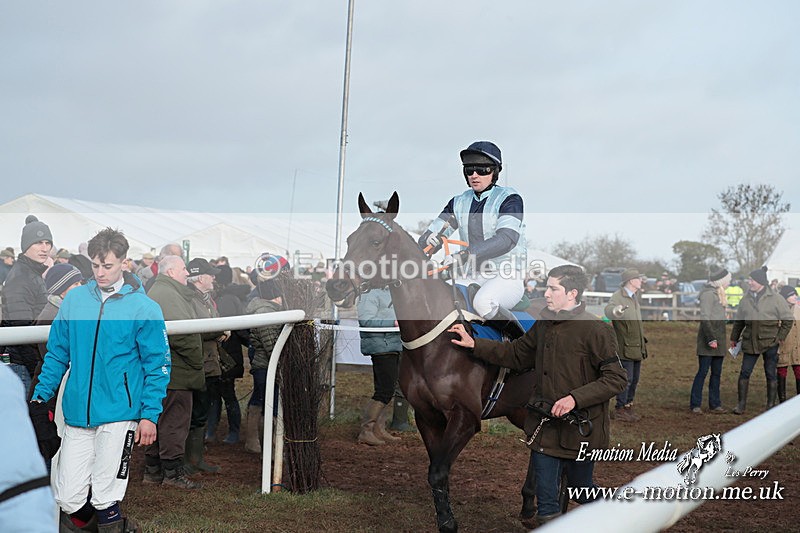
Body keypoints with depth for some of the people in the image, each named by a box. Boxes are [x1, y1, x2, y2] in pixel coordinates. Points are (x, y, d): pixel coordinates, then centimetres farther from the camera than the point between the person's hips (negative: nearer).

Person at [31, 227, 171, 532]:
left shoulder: (144, 308, -3)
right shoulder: (74, 299, 7)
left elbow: (158, 365, -2)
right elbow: (57, 353, 14)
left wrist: (150, 414, -8)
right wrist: (40, 395, 8)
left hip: (119, 415, -3)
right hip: (77, 415, 4)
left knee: (105, 497, -3)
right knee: (67, 498, 3)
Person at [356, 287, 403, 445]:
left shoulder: (388, 291, 17)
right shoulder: (371, 293, -14)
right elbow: (366, 320, -22)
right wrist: (393, 323, -23)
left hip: (393, 346, 10)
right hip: (381, 347, -10)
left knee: (386, 390, 13)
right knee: (385, 391, -10)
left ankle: (379, 429, 20)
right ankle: (366, 431, -4)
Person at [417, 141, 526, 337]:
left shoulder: (509, 198, -5)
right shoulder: (459, 202, 12)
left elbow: (506, 239, -23)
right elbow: (432, 236, 8)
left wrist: (464, 255, -35)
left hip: (506, 277, -5)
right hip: (470, 278, 5)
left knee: (483, 302, -36)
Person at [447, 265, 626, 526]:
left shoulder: (595, 329, -15)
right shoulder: (544, 324, 7)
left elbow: (616, 378, -17)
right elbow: (516, 354, 18)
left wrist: (575, 398, -25)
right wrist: (473, 344, 10)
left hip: (580, 430, -5)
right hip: (544, 428, 5)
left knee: (582, 489, 15)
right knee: (546, 503, 9)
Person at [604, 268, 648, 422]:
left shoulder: (634, 297, 16)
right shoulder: (618, 296, -14)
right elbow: (609, 309, -37)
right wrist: (616, 310, -60)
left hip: (637, 346, 9)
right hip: (625, 347, -9)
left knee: (634, 379, 12)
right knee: (626, 379, -7)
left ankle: (628, 406, 21)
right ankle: (620, 409, 0)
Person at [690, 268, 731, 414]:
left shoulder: (718, 294, 20)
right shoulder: (708, 293, -9)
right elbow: (704, 318, -16)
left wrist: (720, 339, 17)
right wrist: (711, 338, -20)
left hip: (718, 338, 9)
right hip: (708, 338, -9)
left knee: (716, 373, 8)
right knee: (703, 371, -7)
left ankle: (715, 404, 11)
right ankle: (695, 404, -4)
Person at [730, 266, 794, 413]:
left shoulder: (776, 299, -3)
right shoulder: (746, 299, 8)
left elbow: (788, 319, 2)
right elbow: (739, 321, 18)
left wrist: (780, 337, -3)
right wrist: (734, 338, 18)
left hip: (770, 343, -3)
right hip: (750, 343, 3)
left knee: (771, 374, 3)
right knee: (744, 372, 0)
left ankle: (771, 405, 11)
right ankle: (742, 403, 8)